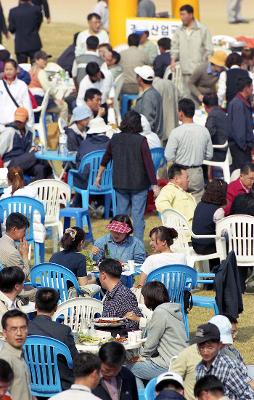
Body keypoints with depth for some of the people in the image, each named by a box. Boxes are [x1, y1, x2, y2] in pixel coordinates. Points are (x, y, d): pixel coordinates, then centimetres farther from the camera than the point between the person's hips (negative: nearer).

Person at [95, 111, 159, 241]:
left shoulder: (115, 139, -1)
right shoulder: (141, 140, -13)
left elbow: (105, 159, 11)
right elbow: (149, 163, -15)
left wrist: (99, 176, 25)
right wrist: (154, 185, -13)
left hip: (120, 184, 4)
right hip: (139, 184, -4)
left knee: (121, 214, 14)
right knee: (138, 216, 1)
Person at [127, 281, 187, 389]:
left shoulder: (160, 312, -15)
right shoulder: (170, 309, 11)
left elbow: (152, 341, -10)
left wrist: (142, 355, 6)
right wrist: (138, 319, 37)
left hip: (170, 366, -10)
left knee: (128, 370, -3)